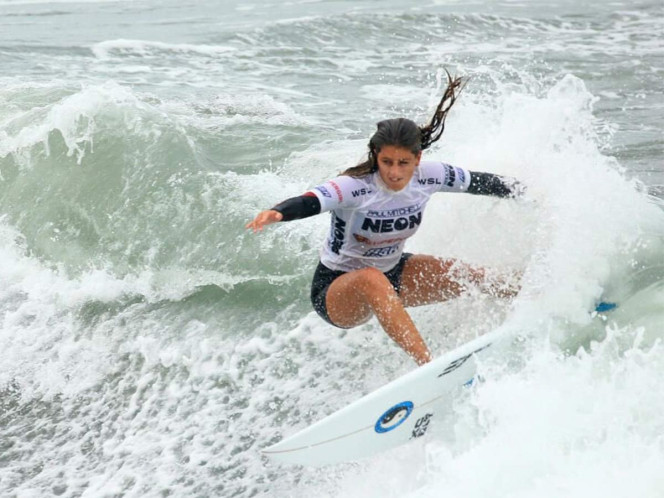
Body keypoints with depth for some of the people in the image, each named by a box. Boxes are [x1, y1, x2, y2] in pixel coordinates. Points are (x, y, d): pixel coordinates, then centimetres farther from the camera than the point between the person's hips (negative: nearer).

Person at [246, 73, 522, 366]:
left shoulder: (428, 176, -15)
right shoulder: (356, 186, -30)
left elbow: (479, 182, 2)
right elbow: (308, 202, -47)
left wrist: (524, 191, 16)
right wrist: (277, 213, -68)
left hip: (393, 273, 5)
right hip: (336, 289, -5)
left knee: (467, 276, -8)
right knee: (372, 279, -40)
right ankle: (427, 364, -44)